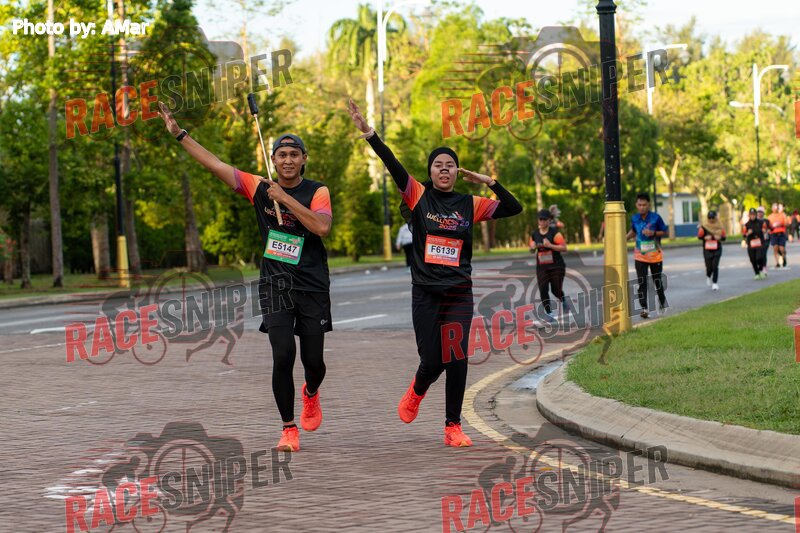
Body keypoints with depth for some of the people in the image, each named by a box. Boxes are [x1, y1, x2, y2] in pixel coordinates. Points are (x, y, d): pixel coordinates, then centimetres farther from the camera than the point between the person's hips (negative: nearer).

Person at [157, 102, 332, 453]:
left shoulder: (317, 192, -1)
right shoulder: (259, 188, 5)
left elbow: (322, 227, -19)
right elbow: (213, 164, 5)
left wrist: (285, 199, -18)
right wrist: (179, 134, 2)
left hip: (313, 287, -1)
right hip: (275, 286, 1)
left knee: (313, 361, 3)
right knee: (283, 356, -12)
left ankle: (311, 393, 41)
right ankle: (289, 429, 2)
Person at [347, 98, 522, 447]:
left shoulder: (470, 205, 8)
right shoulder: (419, 197, 2)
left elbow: (514, 209, 8)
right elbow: (393, 166, -10)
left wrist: (488, 182, -2)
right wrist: (368, 133, -22)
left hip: (459, 293, 1)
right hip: (425, 293, -1)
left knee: (457, 359, -7)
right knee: (431, 361, -3)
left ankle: (453, 426, 4)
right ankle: (417, 391, 33)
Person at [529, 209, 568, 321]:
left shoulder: (554, 233, -8)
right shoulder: (534, 234, 8)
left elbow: (564, 248, -14)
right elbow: (532, 251, 20)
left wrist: (549, 245, -23)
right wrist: (533, 248, -5)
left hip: (556, 266, -3)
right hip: (542, 267, 4)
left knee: (556, 290, 0)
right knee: (543, 290, -11)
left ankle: (563, 301, 35)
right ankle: (548, 312, -2)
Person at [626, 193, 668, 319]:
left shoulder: (656, 217, -12)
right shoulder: (634, 218, -3)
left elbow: (664, 232, -4)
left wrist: (653, 233, -21)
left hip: (655, 256, -1)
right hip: (640, 256, 1)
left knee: (657, 281, 15)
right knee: (642, 283, -11)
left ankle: (662, 302, 38)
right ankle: (644, 308, -13)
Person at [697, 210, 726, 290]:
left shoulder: (719, 226, 3)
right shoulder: (703, 227, -3)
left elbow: (723, 237, 5)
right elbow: (699, 236, -3)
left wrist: (719, 238, -16)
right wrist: (705, 238, -22)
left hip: (717, 250, 1)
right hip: (707, 250, -1)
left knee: (715, 266, -9)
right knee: (709, 267, 0)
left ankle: (714, 283, -2)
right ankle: (708, 276, 35)